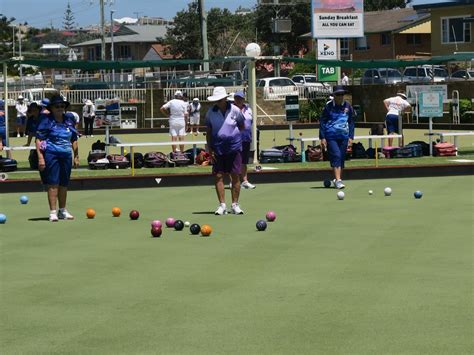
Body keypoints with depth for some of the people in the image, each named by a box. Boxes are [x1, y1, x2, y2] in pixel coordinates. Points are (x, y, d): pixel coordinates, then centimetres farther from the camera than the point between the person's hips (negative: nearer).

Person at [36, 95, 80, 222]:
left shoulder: (69, 120, 13)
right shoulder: (46, 120, -3)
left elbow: (74, 140, 20)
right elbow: (39, 140, -7)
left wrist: (76, 156, 18)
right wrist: (40, 157, -15)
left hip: (66, 155, 5)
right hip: (51, 155, -5)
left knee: (64, 184, 11)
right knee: (53, 184, -7)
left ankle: (62, 211, 22)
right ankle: (53, 212, -6)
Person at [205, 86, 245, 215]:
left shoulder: (235, 110, -2)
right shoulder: (211, 112, 2)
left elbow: (242, 126, 12)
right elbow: (208, 131, 6)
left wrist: (232, 133, 0)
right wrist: (210, 149, 0)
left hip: (234, 147, -1)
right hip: (217, 149, 1)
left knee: (235, 176, 1)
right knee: (218, 176, -2)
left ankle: (235, 205, 9)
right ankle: (222, 205, 4)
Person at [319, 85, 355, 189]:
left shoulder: (348, 107, 6)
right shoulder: (328, 106, -2)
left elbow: (351, 122, 13)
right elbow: (322, 122, 0)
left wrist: (350, 137, 7)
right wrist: (322, 138, -5)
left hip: (343, 136, 4)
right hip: (331, 137, -4)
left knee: (341, 158, 7)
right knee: (336, 156, -15)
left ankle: (338, 179, 20)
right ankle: (338, 180, -19)